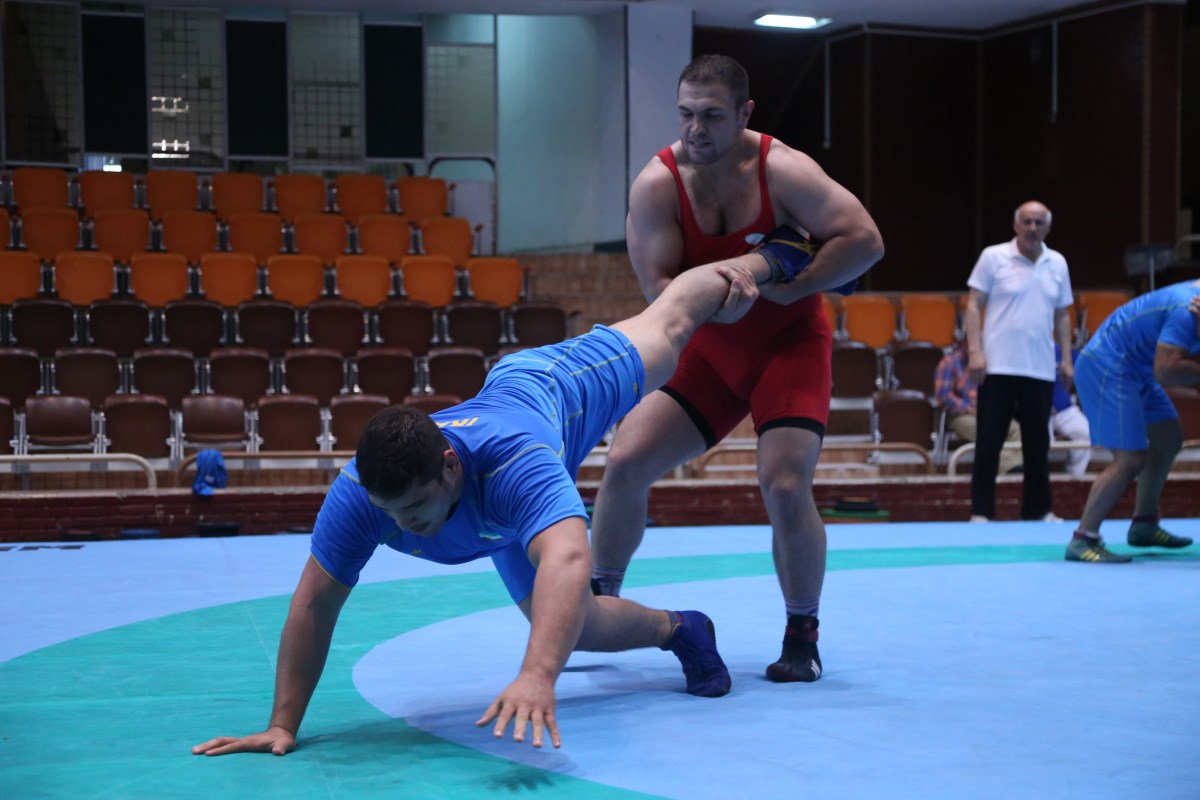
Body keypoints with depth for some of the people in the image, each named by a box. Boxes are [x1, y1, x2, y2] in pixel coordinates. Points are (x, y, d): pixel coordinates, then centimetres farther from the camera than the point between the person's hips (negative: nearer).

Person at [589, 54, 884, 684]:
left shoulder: (782, 170, -19)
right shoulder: (658, 183, -12)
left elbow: (866, 240, -22)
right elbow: (658, 286, -15)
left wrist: (787, 289, -25)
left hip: (789, 342, -3)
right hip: (707, 347, 3)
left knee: (785, 486, -18)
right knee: (625, 462, -6)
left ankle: (802, 639, 3)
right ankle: (598, 605, 15)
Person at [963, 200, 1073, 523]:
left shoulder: (1057, 264, 11)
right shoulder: (993, 257, -1)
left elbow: (1062, 315, 17)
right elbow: (973, 306, -3)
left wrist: (1067, 359, 10)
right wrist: (974, 351, -12)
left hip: (1041, 369, 4)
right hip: (998, 366, -4)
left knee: (1037, 442, 8)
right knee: (989, 441, -2)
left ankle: (1037, 509, 18)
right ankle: (981, 511, 4)